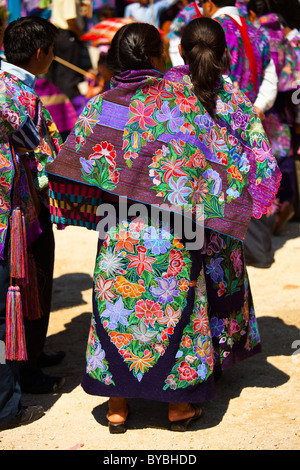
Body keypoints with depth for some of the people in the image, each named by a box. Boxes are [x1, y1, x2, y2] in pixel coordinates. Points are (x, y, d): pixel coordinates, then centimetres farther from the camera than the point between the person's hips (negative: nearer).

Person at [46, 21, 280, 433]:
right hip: (172, 232, -2)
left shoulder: (100, 105, 1)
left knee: (117, 308, 13)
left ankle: (117, 407, 21)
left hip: (118, 232, 2)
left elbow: (72, 162, 1)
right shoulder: (181, 101, -7)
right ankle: (179, 404, 22)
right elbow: (219, 152, -3)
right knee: (174, 309, 11)